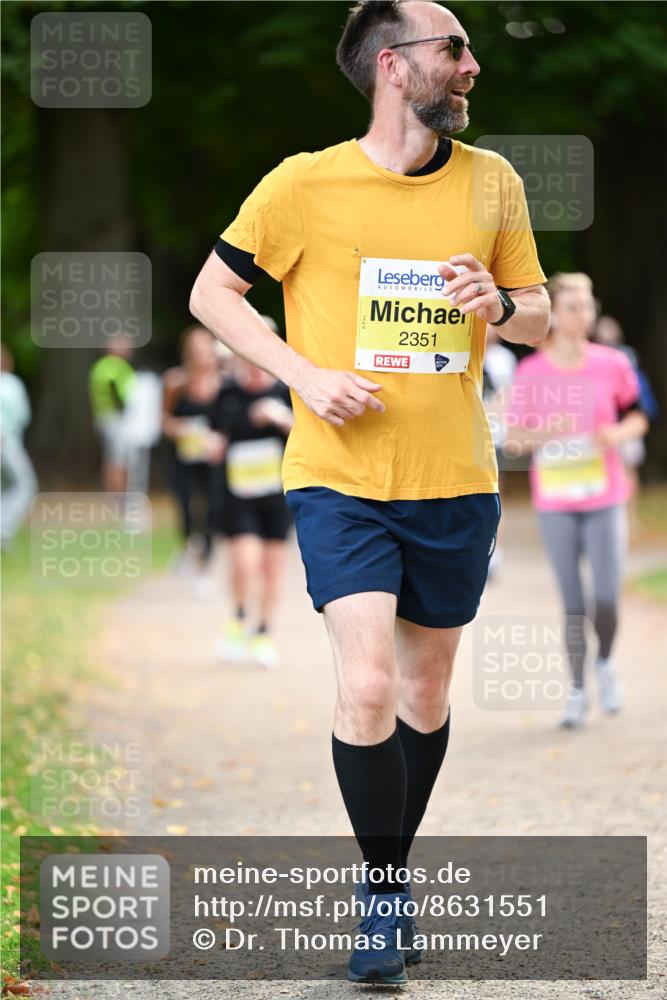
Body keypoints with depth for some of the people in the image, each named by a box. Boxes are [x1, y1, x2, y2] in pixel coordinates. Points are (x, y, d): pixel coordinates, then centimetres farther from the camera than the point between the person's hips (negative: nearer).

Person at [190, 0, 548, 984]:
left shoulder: (493, 182, 4)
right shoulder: (308, 183, -6)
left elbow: (539, 315, 13)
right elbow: (212, 291, 2)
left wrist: (501, 303, -11)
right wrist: (306, 374, -11)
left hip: (455, 483, 4)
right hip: (340, 480, -3)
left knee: (426, 693, 12)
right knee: (367, 689, -15)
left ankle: (397, 871, 32)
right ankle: (383, 893, 2)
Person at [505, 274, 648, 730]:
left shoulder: (612, 364, -2)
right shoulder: (531, 372, -3)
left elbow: (638, 417, 9)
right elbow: (514, 434, 3)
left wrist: (618, 433, -13)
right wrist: (545, 435, -18)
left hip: (604, 498, 0)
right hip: (556, 503, 0)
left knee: (606, 598, -6)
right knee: (573, 601, 1)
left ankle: (606, 662, 24)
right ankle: (577, 689, 14)